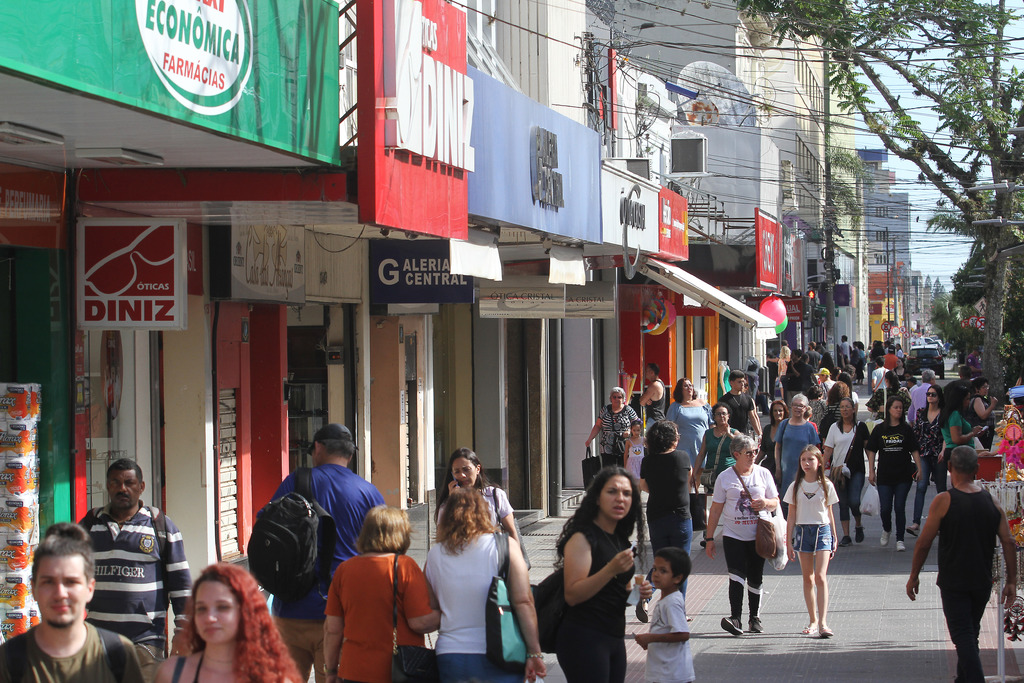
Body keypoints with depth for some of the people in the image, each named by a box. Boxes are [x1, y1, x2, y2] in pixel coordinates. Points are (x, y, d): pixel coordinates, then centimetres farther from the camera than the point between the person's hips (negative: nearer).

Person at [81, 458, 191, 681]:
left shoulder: (161, 525, 5)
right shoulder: (89, 525, 13)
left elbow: (180, 581, 6)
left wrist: (182, 630, 1)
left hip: (145, 637, -3)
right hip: (97, 636, 3)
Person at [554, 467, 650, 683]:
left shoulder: (620, 539, 14)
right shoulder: (582, 538, -11)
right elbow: (572, 595, -20)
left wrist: (637, 592, 6)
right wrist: (611, 569, -29)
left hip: (614, 639, 9)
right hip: (585, 639, -9)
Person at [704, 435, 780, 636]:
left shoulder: (763, 474, 6)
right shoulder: (725, 477, 1)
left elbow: (775, 503, 11)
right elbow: (716, 509, 5)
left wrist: (766, 503, -13)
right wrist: (709, 538, 3)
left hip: (758, 535, 2)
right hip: (733, 536, -2)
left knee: (755, 579, 8)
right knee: (737, 576, -17)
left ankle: (755, 618, 21)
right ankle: (735, 618, -25)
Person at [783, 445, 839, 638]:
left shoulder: (826, 486, 3)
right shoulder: (796, 487, 4)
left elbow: (829, 513, 9)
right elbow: (791, 516, 7)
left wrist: (834, 539, 9)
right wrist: (788, 542, 3)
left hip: (822, 531, -2)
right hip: (802, 530, 2)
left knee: (820, 577, -13)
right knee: (808, 578, 7)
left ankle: (823, 623, -19)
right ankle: (813, 621, 16)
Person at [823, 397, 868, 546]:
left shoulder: (861, 427, 4)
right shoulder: (834, 427, 6)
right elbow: (828, 449, 5)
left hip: (856, 471, -2)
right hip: (838, 470, 2)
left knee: (854, 501, -13)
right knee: (843, 503, 2)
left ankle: (858, 525, 16)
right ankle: (846, 536, 5)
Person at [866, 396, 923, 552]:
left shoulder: (906, 429, 4)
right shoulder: (879, 429, 4)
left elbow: (914, 450, 5)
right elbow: (871, 451, 6)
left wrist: (919, 469, -4)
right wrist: (871, 471, 0)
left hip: (904, 475, 0)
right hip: (884, 476, 0)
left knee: (900, 507, -2)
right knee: (885, 508, 0)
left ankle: (900, 539, 7)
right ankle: (886, 530, 30)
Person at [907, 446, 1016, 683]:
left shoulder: (944, 501, -12)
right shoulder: (992, 501, 0)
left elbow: (924, 543, -10)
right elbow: (1009, 543, -2)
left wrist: (914, 576, 2)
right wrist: (1011, 581, 5)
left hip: (954, 582, -5)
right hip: (982, 582, 5)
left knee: (963, 637, -6)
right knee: (970, 635, 20)